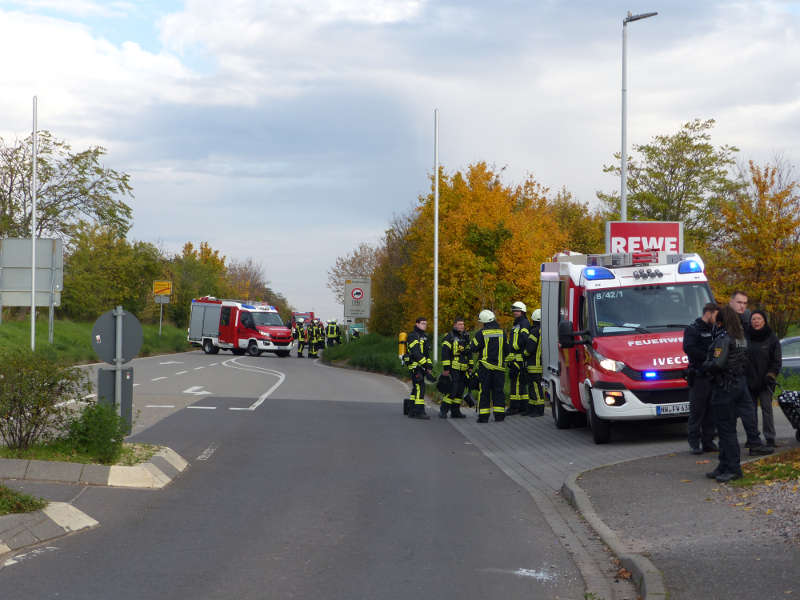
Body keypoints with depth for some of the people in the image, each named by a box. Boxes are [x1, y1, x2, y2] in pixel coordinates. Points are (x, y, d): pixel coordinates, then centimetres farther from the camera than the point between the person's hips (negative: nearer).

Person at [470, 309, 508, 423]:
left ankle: (483, 416, -2)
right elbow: (506, 349, 11)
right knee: (498, 390, 7)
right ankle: (499, 415, 4)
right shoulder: (502, 333, 4)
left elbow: (473, 348, -5)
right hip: (499, 366, 3)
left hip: (485, 366, -3)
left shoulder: (481, 333, -8)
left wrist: (471, 344, 17)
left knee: (484, 391, 1)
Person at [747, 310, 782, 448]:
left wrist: (771, 375, -9)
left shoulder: (772, 338, 1)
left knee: (766, 408, -7)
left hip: (765, 381, -3)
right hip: (749, 380, 3)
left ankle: (770, 438, -5)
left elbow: (777, 360, 2)